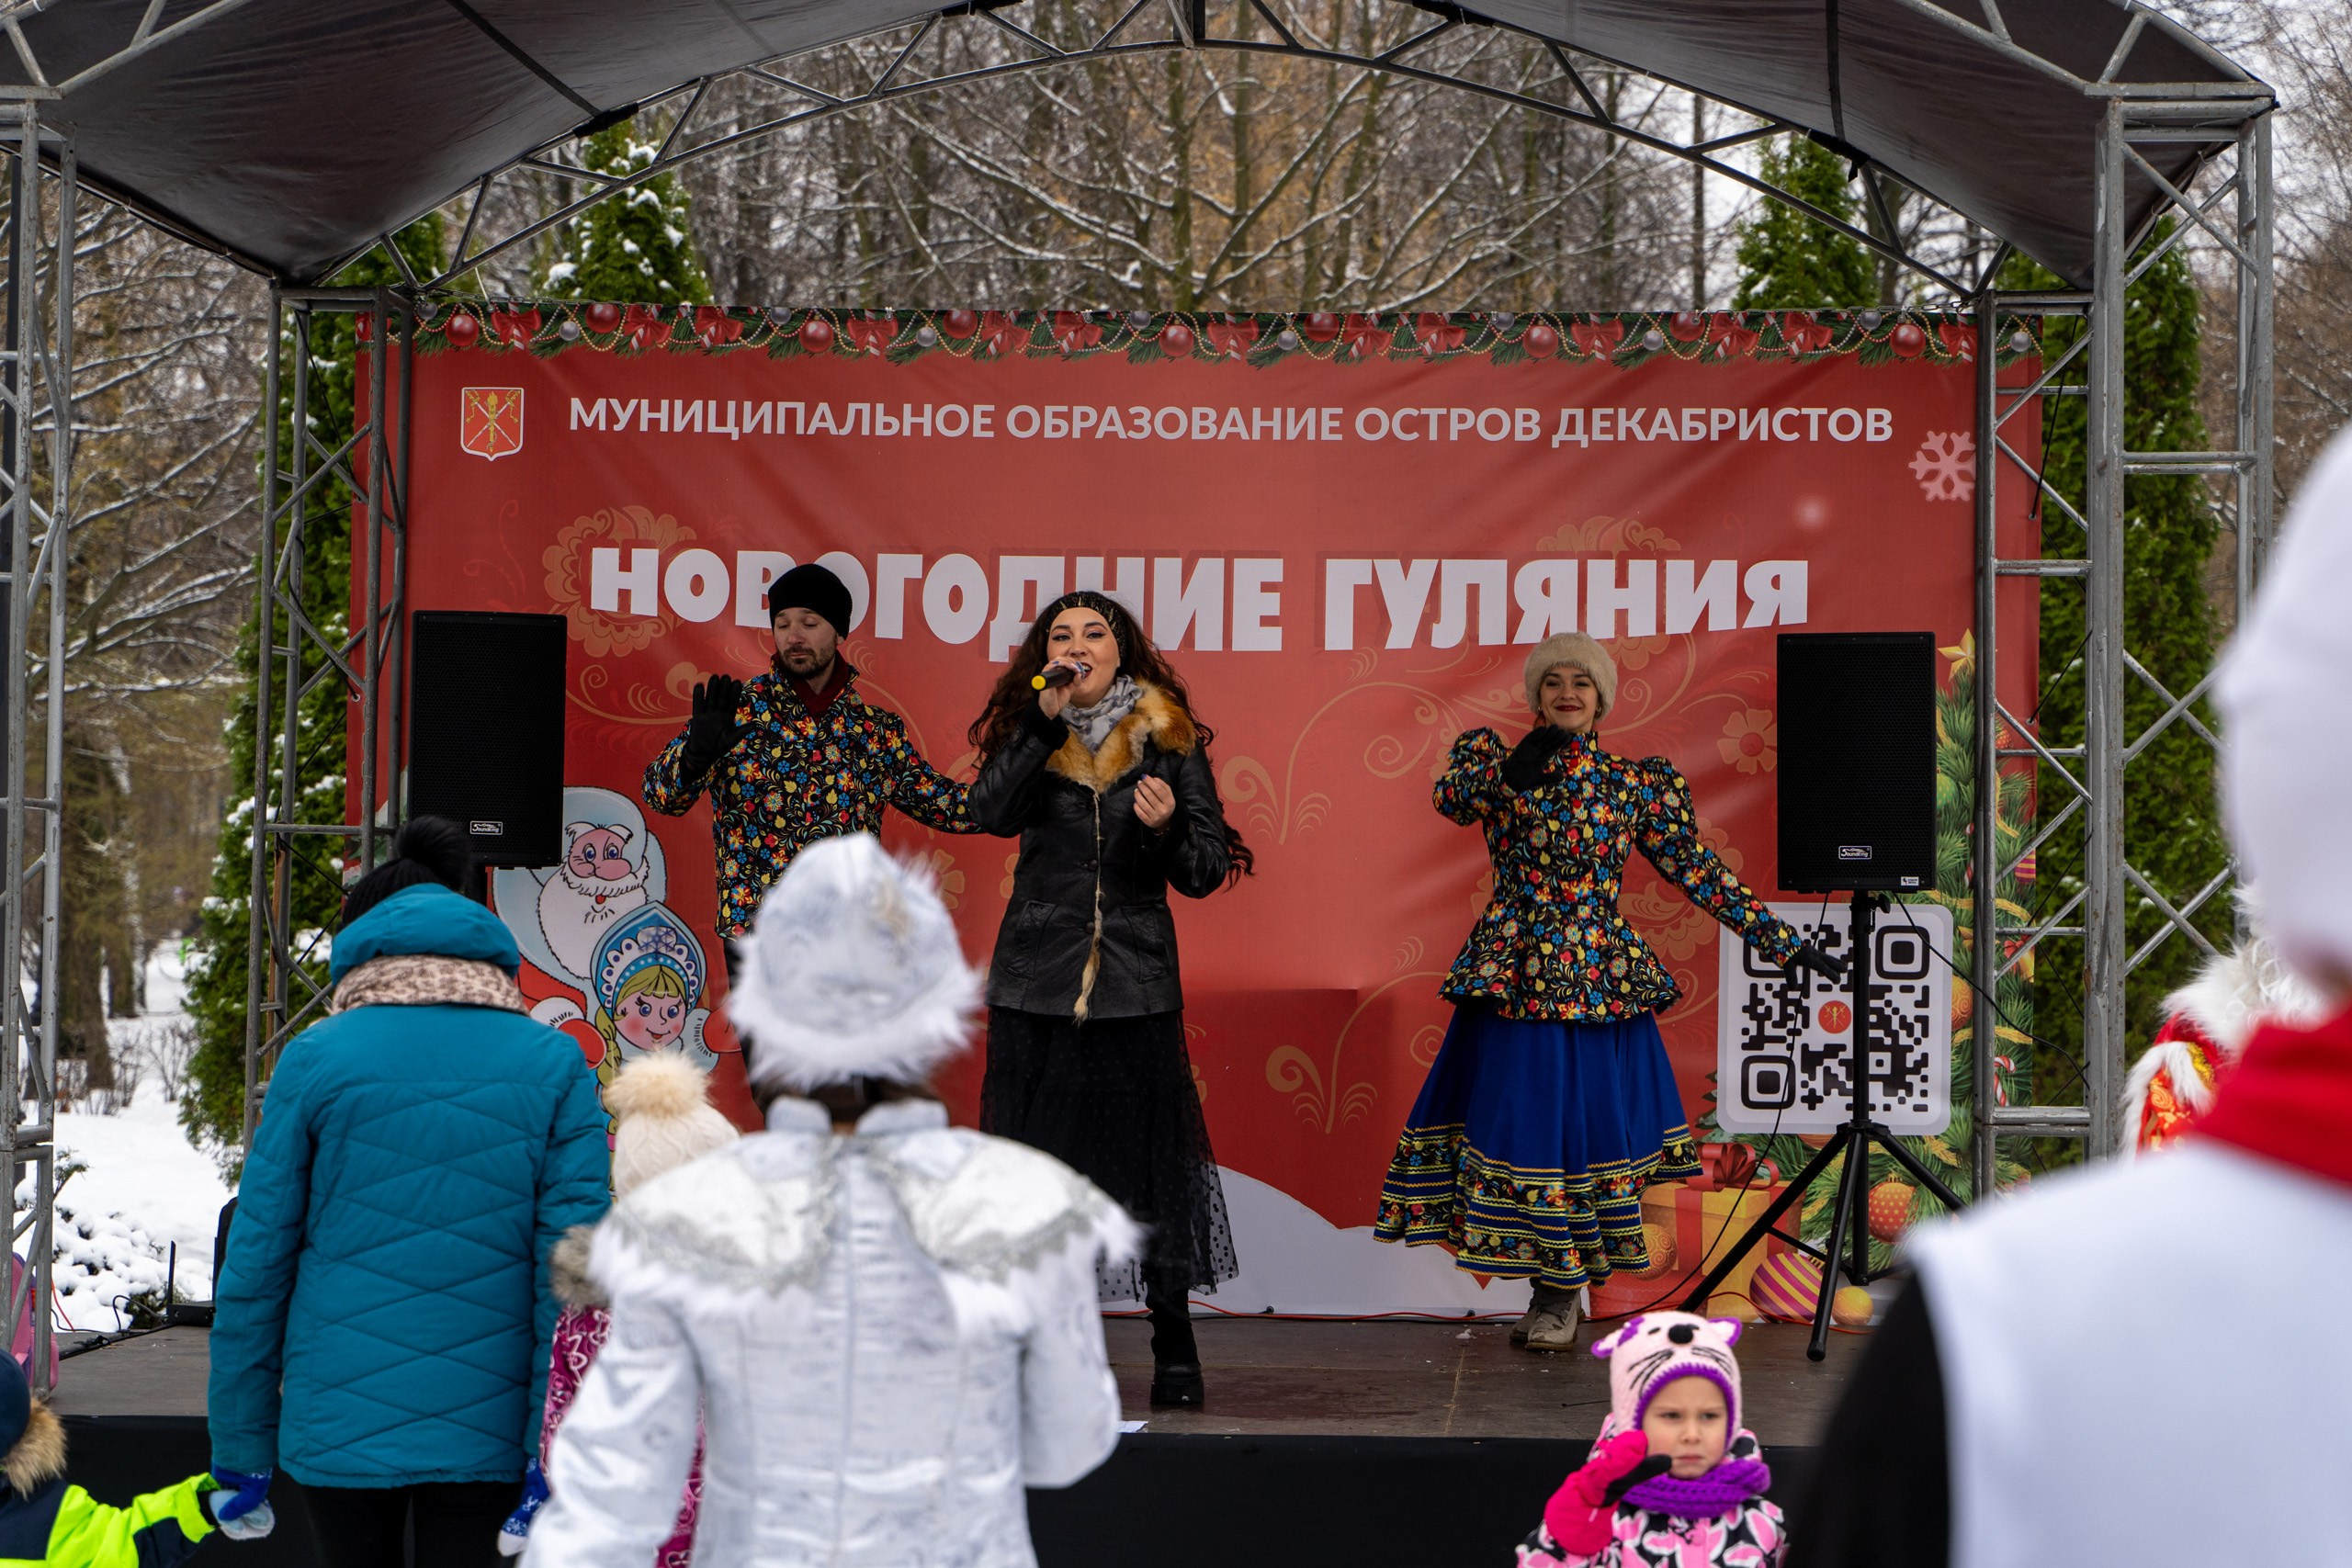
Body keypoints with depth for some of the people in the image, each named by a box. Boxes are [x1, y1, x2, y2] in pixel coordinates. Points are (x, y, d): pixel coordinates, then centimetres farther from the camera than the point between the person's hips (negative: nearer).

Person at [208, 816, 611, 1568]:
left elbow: (255, 1263, -1)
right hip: (485, 1433, 0)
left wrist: (241, 1449, 7)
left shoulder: (315, 1060, -2)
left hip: (341, 1419, 0)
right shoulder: (554, 1067, 0)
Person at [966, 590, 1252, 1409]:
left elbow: (1207, 871, 1)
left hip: (1137, 980, -1)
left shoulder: (1168, 741, 3)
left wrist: (1168, 828, -18)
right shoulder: (1027, 735, 7)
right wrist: (1046, 724, -19)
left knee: (1153, 1146, -1)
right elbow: (992, 812, -14)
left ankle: (1175, 1343, 9)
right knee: (1035, 1149, 3)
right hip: (1036, 978, 1)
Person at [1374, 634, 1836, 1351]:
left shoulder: (1638, 785, 7)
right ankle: (1552, 1290, 15)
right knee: (1522, 1119, 0)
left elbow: (1701, 873, 7)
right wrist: (1513, 764, -28)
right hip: (1512, 980, 0)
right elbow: (1452, 796, -15)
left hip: (1601, 983, 0)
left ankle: (1563, 1291, 14)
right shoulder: (1499, 763, 6)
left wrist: (1782, 942, 4)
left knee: (1592, 1119, 0)